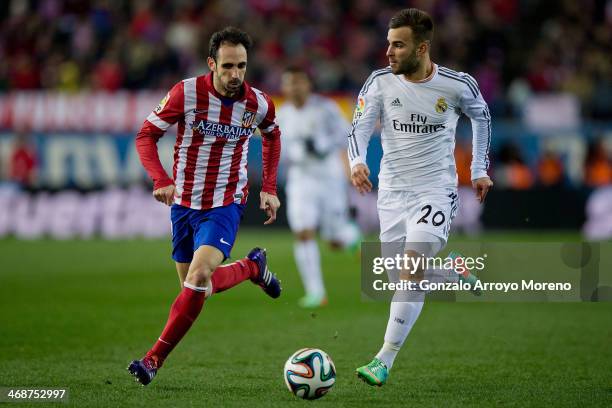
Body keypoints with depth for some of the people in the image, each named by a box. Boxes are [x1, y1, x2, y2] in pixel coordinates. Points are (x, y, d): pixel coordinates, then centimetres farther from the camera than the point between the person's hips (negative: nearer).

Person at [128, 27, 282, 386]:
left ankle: (155, 358, -8)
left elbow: (272, 135, 17)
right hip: (184, 204, 2)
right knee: (194, 286, 10)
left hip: (226, 205, -2)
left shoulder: (258, 103, -7)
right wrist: (160, 179, -24)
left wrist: (269, 189, 10)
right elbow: (146, 136, -7)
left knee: (199, 279, -23)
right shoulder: (186, 93, -14)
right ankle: (253, 267, 40)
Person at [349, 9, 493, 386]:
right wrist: (358, 161, -29)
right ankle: (452, 269, 41)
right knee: (402, 278, 7)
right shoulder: (381, 82, -5)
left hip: (435, 189, -3)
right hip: (392, 190, 4)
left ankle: (384, 361, -23)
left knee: (412, 267, -21)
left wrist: (480, 169, 13)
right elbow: (360, 126, -9)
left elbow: (482, 117, 11)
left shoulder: (458, 85, -8)